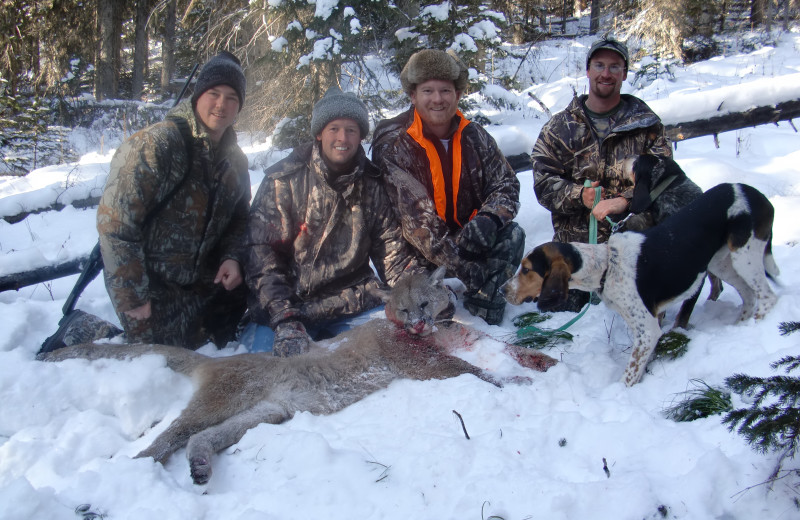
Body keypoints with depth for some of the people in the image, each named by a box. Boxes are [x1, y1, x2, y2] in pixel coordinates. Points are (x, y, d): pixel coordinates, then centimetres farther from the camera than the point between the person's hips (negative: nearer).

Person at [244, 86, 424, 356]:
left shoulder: (373, 186, 6)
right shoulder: (282, 181, -4)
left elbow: (391, 252, 6)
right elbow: (262, 254, -9)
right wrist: (284, 319, -21)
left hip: (354, 301, 3)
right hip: (289, 303, -3)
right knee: (267, 348, -27)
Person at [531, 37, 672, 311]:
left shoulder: (645, 123, 7)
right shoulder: (560, 127, 9)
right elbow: (543, 181, 2)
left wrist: (625, 200, -22)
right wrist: (579, 195, -16)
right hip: (575, 241, 1)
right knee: (559, 310, -2)